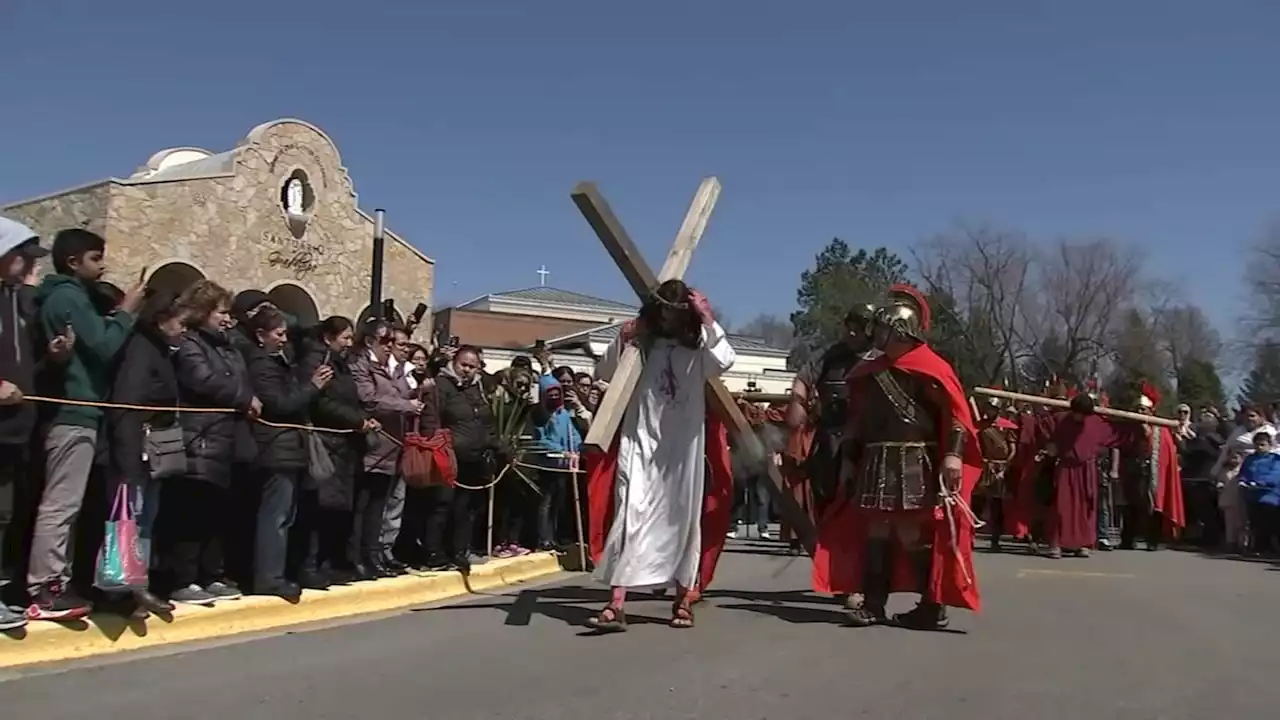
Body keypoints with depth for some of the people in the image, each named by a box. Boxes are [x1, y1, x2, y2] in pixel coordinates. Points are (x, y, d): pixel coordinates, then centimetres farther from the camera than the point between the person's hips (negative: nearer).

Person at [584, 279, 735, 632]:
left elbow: (726, 361, -18)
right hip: (640, 443, 0)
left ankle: (683, 600, 23)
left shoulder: (699, 345, 1)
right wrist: (620, 342, -13)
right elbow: (604, 374, 0)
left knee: (682, 520, 9)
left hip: (683, 447, 1)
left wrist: (709, 321, -20)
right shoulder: (641, 341, 1)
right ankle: (616, 605, -9)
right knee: (630, 517, -7)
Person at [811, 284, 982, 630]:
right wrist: (849, 459, 18)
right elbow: (857, 420, 20)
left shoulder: (929, 367, -6)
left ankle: (933, 605, 4)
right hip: (875, 463, 7)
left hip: (915, 464, -7)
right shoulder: (868, 371, 15)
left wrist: (952, 454, -20)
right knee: (876, 529, 5)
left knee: (912, 531, -7)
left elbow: (956, 413, -11)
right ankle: (873, 602, 10)